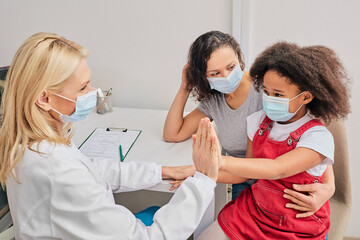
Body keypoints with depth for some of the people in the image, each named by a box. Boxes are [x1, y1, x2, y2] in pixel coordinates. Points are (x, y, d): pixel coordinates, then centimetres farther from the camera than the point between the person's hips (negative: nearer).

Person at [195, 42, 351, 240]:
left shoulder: (318, 137, -19)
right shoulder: (259, 121, -2)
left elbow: (277, 170, -35)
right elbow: (245, 173, 3)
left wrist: (221, 162, -48)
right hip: (254, 210, 4)